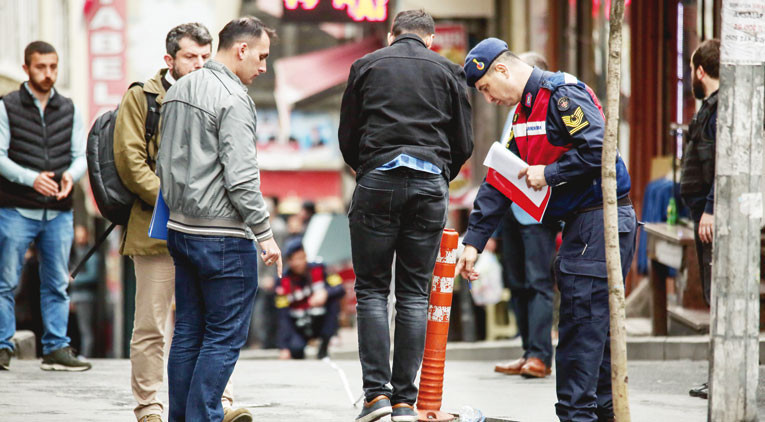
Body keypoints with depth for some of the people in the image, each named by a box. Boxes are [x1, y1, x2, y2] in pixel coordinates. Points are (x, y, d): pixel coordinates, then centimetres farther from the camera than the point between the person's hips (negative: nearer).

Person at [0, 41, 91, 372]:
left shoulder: (68, 110, 12)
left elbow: (81, 155, 10)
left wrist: (71, 174, -13)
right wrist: (31, 178, -21)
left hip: (59, 212, 4)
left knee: (57, 285, 5)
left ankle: (56, 348, 9)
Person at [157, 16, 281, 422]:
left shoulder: (177, 91, 14)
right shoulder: (232, 97, -14)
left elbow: (164, 164, 20)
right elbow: (240, 177, -19)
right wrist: (264, 233, -12)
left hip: (180, 230, 9)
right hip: (223, 236, -9)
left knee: (187, 331, 12)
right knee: (225, 335, -4)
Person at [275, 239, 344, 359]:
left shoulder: (318, 269, -8)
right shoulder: (284, 281, -12)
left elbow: (340, 289, -17)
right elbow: (283, 316, -16)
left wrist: (325, 293, -40)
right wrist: (283, 348, -24)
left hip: (321, 321, 2)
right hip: (300, 326, -2)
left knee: (333, 299, -24)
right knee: (295, 349, -31)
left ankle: (324, 346, -15)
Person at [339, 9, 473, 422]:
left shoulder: (366, 66, 10)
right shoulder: (447, 71, 11)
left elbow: (347, 138, 11)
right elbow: (463, 144, 11)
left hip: (377, 183, -1)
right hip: (430, 184, 1)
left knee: (372, 291, 4)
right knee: (414, 295, 5)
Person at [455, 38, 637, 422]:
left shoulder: (563, 95, -14)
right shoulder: (524, 112, 16)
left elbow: (600, 150, -24)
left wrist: (549, 173, -16)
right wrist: (473, 241, 11)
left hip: (602, 218, -10)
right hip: (579, 223, 10)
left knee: (581, 321, -11)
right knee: (592, 319, 12)